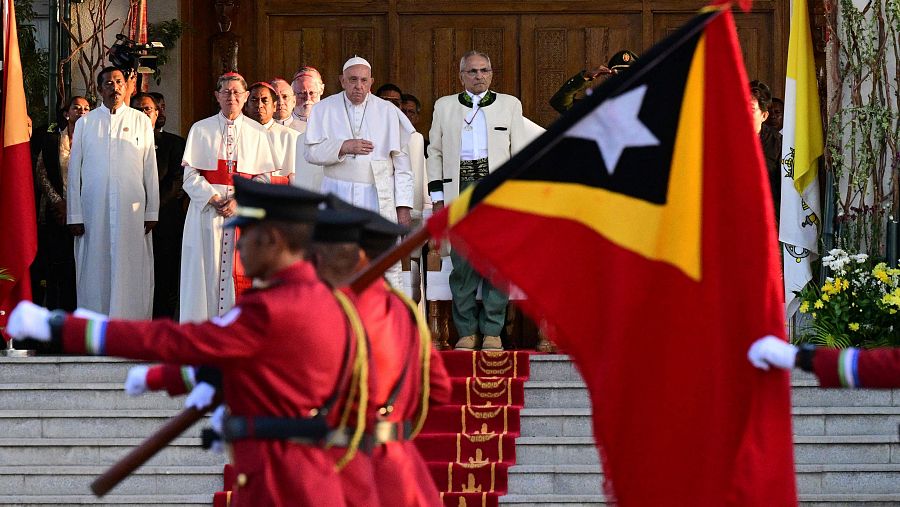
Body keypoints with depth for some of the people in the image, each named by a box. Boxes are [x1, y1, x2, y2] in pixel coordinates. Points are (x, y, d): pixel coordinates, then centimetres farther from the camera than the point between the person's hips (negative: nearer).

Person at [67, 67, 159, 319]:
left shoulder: (141, 122, 8)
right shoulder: (85, 123, 9)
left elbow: (150, 169, 6)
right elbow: (74, 171, 7)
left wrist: (152, 212, -1)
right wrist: (74, 215, 0)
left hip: (132, 209, 0)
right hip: (94, 210, 1)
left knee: (131, 271, -1)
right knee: (96, 271, 1)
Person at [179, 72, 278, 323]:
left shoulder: (257, 133, 9)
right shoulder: (201, 130, 7)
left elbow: (264, 176, 4)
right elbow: (190, 174, 1)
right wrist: (214, 199, -12)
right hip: (206, 209, 0)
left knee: (239, 273, -3)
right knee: (205, 271, -4)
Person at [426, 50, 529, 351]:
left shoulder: (509, 105, 13)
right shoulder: (445, 106, 15)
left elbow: (520, 153, 12)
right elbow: (435, 153, 15)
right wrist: (437, 196, 6)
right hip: (459, 189, 1)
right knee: (462, 261, -3)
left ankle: (492, 332, 0)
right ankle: (466, 331, 3)